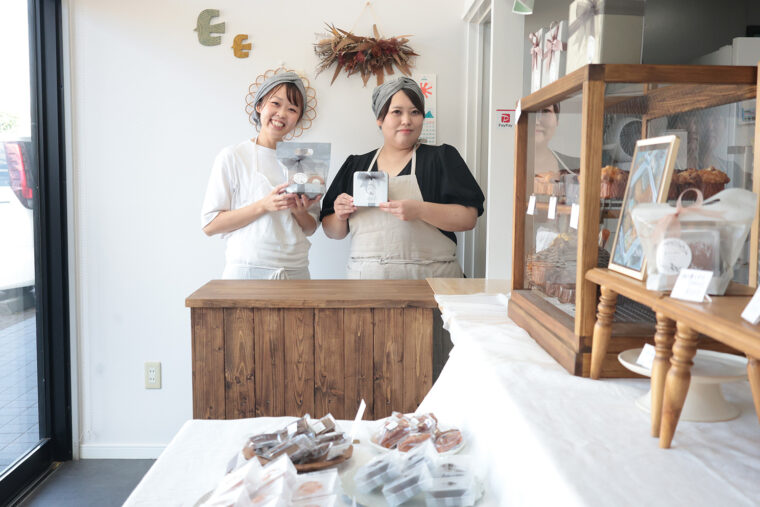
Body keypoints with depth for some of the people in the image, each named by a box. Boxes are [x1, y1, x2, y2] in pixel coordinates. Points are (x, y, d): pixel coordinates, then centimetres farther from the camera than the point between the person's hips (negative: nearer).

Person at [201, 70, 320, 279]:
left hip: (296, 271, 4)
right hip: (246, 271, -3)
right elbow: (209, 225, -7)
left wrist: (299, 211, -9)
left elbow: (310, 229, 13)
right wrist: (263, 206, -16)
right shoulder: (232, 157, -2)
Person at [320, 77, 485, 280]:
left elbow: (468, 218, -6)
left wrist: (419, 210, -18)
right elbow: (333, 232, 18)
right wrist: (340, 217, -3)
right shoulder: (355, 165, 15)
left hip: (429, 276, -2)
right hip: (364, 278, 3)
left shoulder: (442, 158, 6)